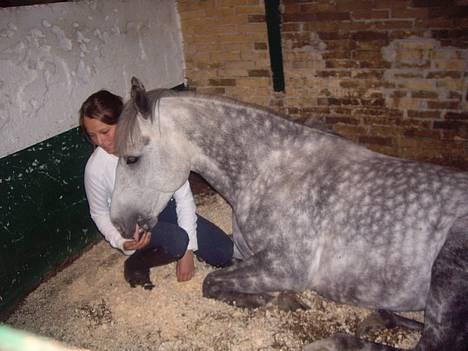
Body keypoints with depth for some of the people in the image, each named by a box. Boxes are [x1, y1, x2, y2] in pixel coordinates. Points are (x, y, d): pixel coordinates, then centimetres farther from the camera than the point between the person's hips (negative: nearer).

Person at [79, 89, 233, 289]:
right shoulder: (95, 167, -22)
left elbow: (183, 195, -18)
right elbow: (99, 213, -4)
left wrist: (188, 251, -19)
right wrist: (121, 242, -24)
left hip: (166, 207, 2)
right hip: (134, 223, -2)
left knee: (225, 254, -7)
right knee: (178, 240, -34)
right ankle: (138, 261, -5)